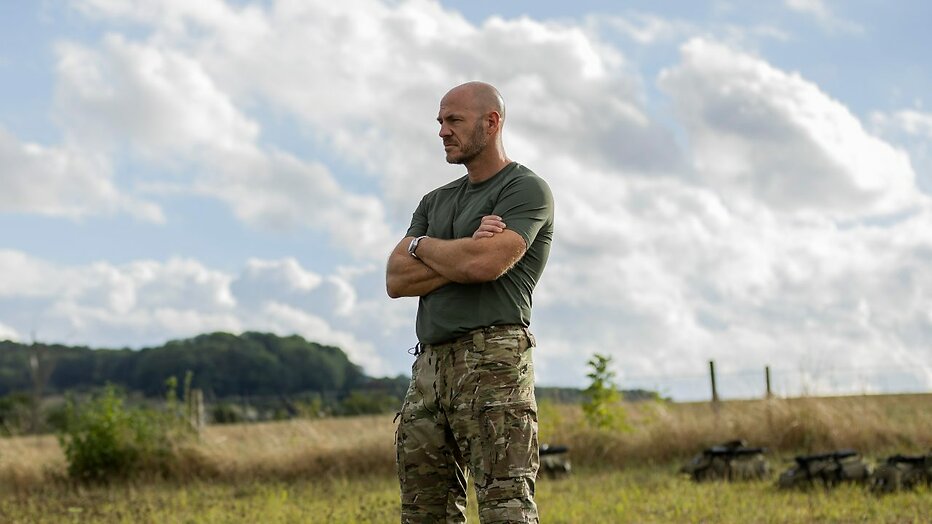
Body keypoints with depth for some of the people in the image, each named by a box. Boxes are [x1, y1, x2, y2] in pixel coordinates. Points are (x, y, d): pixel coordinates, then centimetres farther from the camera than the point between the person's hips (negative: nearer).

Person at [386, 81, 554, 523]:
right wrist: (461, 257, -5)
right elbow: (396, 280, 9)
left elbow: (486, 264, -16)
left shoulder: (527, 190, 1)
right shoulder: (436, 202, 23)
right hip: (431, 363, 7)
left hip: (493, 358, -7)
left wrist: (422, 246, 3)